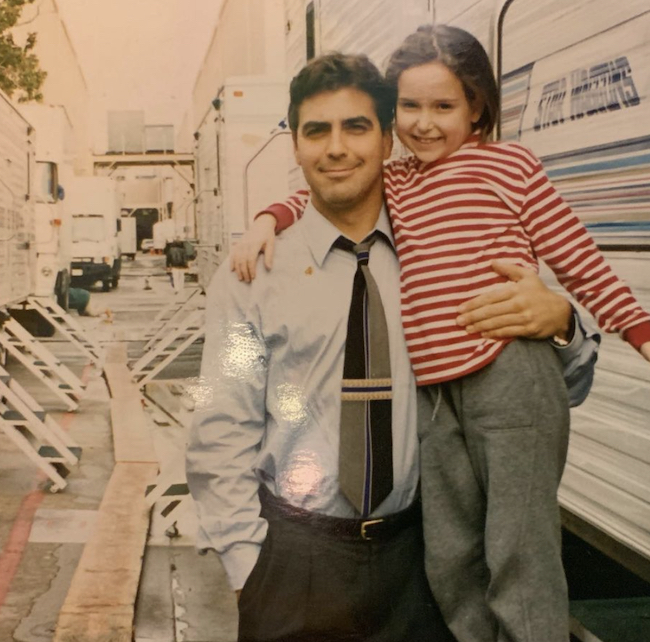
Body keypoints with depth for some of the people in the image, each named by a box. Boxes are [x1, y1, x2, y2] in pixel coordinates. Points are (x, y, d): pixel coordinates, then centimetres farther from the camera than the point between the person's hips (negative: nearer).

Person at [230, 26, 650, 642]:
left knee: (519, 553, -3)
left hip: (511, 380, -5)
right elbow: (321, 194, 25)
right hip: (434, 395, 5)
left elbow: (579, 261, 2)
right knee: (450, 559, 9)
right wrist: (271, 220, 5)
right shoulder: (392, 183, 16)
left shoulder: (509, 165, 2)